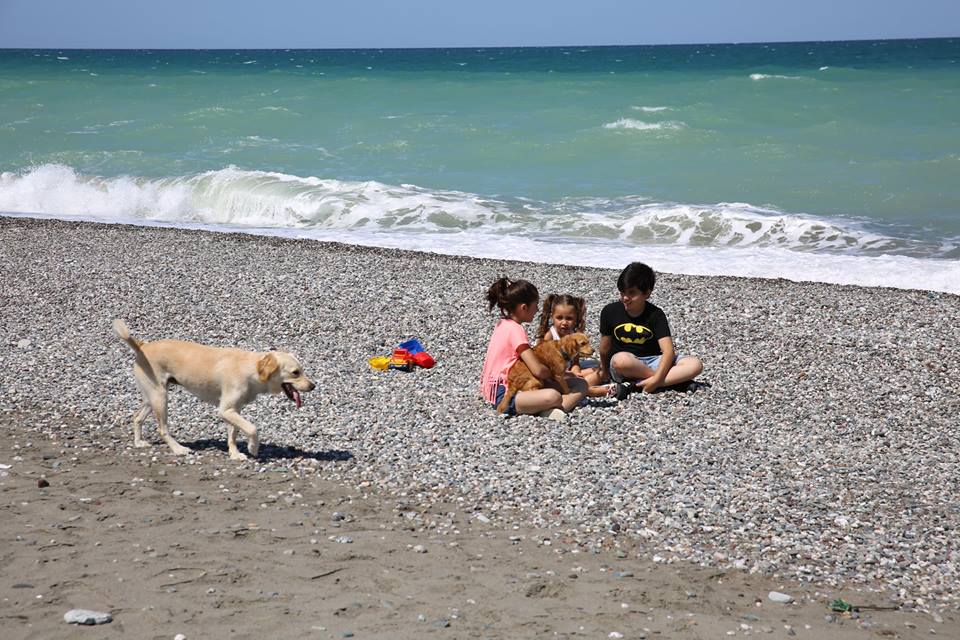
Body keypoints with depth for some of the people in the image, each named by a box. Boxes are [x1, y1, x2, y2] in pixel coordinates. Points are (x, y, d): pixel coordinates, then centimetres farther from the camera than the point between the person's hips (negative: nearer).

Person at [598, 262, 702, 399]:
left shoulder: (655, 315, -7)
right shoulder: (610, 311, -6)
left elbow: (668, 351, -16)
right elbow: (605, 346, 8)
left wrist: (657, 379, -30)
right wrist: (604, 370, 19)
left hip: (651, 361, 2)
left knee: (695, 365, -22)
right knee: (621, 359, -41)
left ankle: (636, 385, -31)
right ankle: (674, 379, -22)